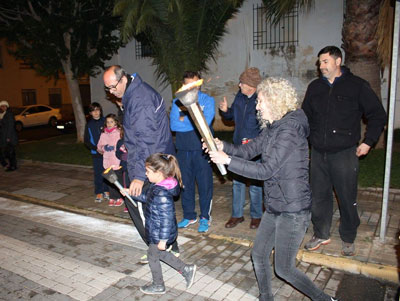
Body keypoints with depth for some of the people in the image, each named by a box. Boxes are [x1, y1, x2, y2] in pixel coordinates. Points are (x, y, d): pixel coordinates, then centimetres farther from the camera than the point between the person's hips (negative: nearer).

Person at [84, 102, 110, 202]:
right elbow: (86, 141, 5)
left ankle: (106, 191, 18)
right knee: (98, 173, 3)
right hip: (96, 153, 1)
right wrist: (96, 148, -8)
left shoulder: (105, 121, 0)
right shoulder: (89, 124, 4)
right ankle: (99, 193, 13)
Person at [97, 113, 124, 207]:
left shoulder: (119, 132, -5)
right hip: (107, 160, 4)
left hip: (117, 161, -4)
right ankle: (112, 198, 23)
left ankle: (120, 198, 18)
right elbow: (99, 146, 10)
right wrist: (104, 148, -10)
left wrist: (114, 147, -20)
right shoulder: (104, 133, 9)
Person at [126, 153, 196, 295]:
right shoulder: (156, 186, -2)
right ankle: (186, 269, 32)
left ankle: (158, 286, 38)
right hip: (156, 232, 9)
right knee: (160, 254, 26)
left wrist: (163, 239, -23)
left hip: (159, 235, -9)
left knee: (152, 256, 15)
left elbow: (167, 218, -29)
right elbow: (146, 196, 18)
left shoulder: (162, 194, -33)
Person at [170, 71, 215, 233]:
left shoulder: (207, 100, 2)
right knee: (185, 184, 12)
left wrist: (184, 118, -8)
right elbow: (173, 125, -6)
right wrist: (195, 123, -11)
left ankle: (205, 217, 19)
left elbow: (205, 122, -14)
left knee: (205, 184, 3)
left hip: (202, 149, -3)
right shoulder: (177, 102, 9)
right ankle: (189, 216, 28)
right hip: (183, 149, 3)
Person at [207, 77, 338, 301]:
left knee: (284, 269, 4)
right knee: (259, 255, 16)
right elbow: (248, 150, 9)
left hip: (293, 211, -9)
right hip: (275, 208, 9)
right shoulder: (272, 128, 8)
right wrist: (222, 146, -9)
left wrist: (227, 160, -21)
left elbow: (265, 170, -24)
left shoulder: (289, 130, -21)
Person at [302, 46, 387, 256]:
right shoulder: (315, 87, 10)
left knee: (347, 197, 5)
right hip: (318, 153, 4)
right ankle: (321, 235, 28)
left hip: (345, 153, -4)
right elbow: (305, 117, 20)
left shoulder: (357, 86, -2)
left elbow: (378, 116, 3)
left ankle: (348, 239, 25)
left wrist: (368, 142, -3)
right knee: (319, 196, 10)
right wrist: (309, 139, 12)